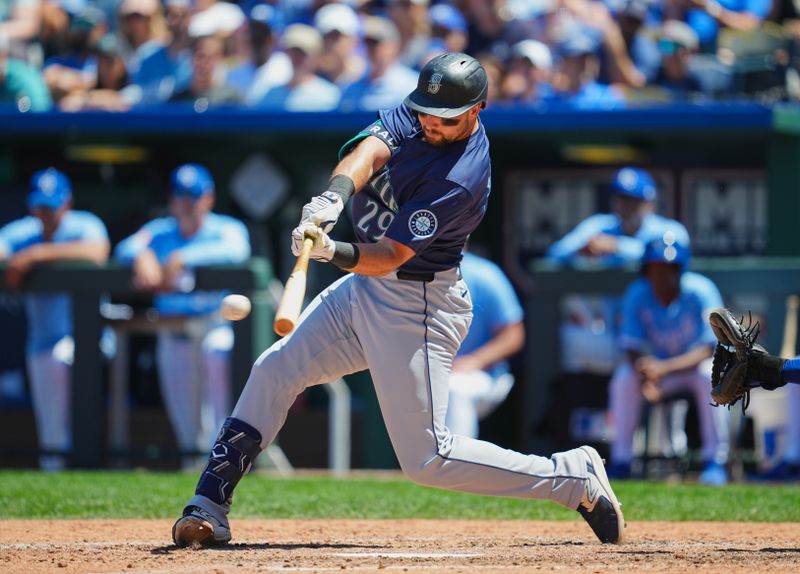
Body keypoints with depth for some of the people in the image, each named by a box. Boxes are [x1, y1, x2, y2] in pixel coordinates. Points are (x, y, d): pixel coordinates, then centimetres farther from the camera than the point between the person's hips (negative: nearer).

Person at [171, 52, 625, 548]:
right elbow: (368, 152, -23)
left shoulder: (461, 178, -27)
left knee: (428, 460, -7)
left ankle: (576, 478, 4)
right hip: (366, 287, 8)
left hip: (416, 308, -8)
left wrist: (337, 253, -47)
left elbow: (391, 256, -28)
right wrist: (335, 196, -43)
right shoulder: (415, 115, -5)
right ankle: (209, 508, 11)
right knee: (274, 371, 6)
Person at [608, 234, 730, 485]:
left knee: (709, 375, -36)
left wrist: (665, 368, -42)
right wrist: (645, 374, -36)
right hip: (659, 366, 3)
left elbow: (707, 350, -27)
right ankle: (621, 462, -15)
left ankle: (715, 461, -29)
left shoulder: (700, 292, -23)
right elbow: (632, 349, -13)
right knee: (624, 378, -24)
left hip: (695, 363, -3)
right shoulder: (637, 295, -13)